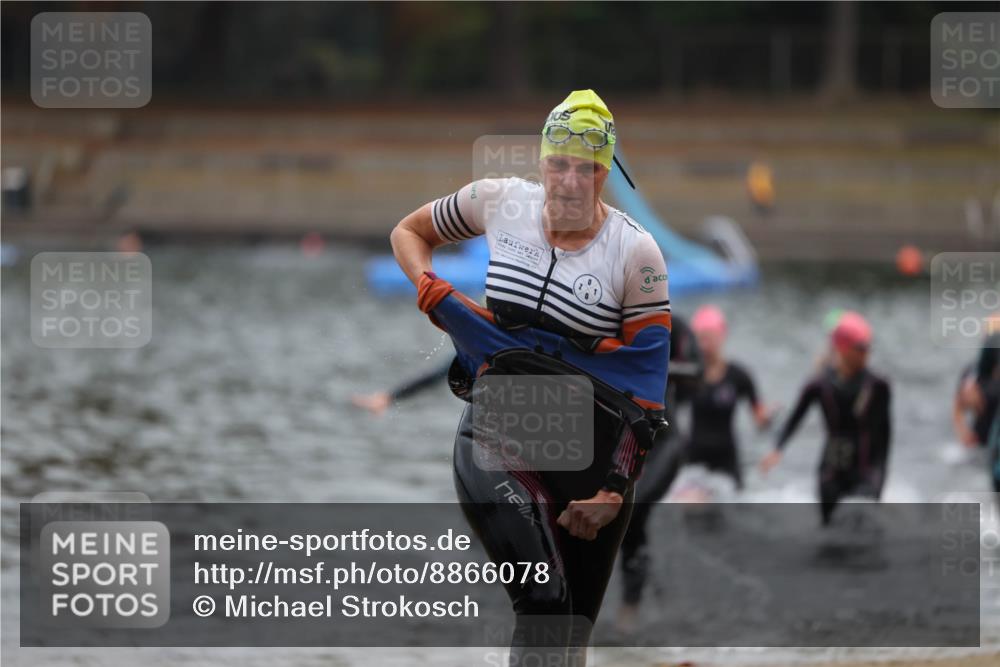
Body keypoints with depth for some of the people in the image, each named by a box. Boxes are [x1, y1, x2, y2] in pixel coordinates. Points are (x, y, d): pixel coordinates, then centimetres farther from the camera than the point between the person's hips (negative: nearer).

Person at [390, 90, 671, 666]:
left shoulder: (635, 252, -5)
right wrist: (433, 294, 0)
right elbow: (409, 232, 20)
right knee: (545, 608, -24)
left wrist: (613, 489, -11)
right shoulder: (502, 202, 1)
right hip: (499, 427, 0)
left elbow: (645, 383, -5)